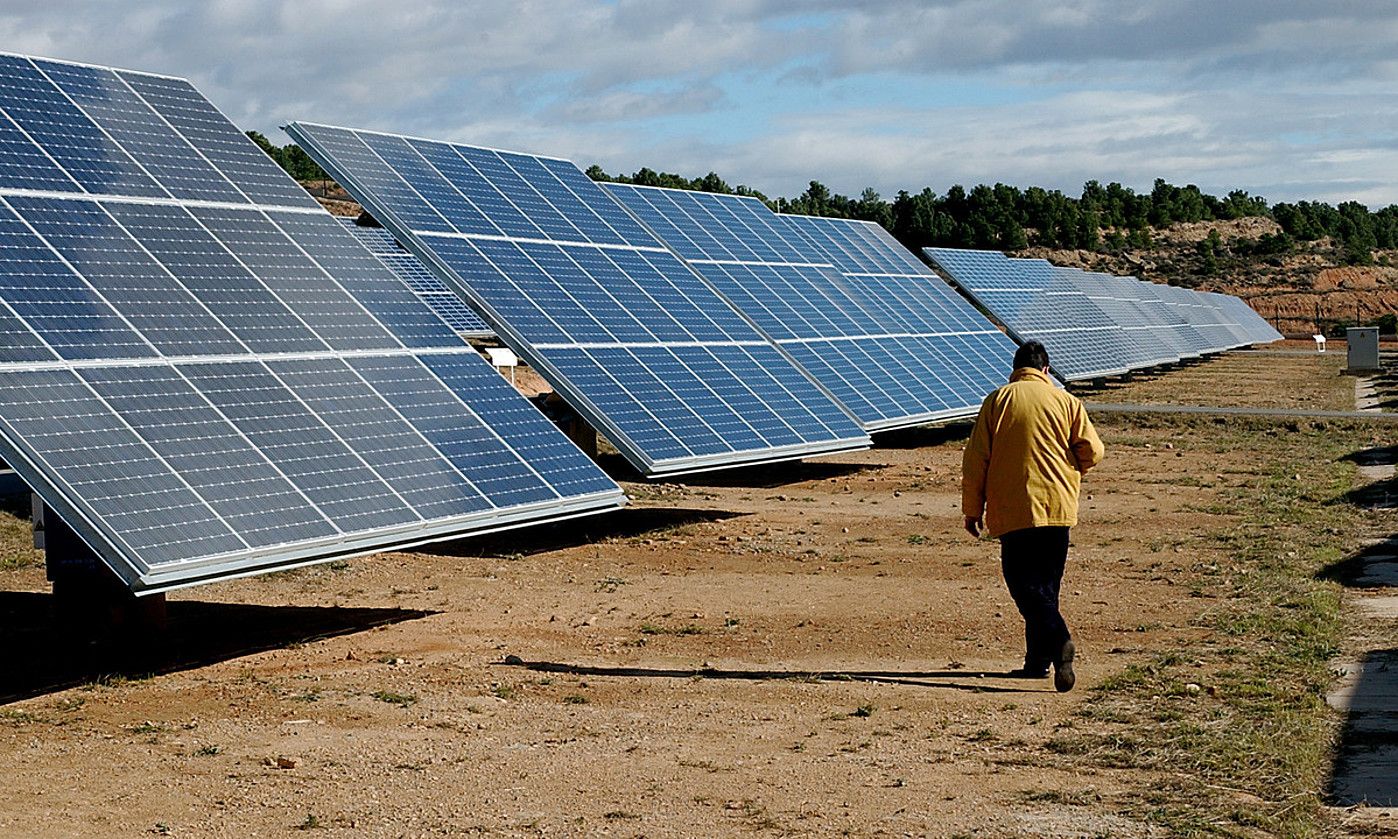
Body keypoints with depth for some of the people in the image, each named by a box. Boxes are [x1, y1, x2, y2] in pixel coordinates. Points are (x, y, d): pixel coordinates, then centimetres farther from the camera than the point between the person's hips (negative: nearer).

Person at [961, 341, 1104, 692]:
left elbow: (975, 459, -1)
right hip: (1058, 506, 2)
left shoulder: (997, 401, 1)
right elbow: (1093, 451, 1)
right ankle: (1038, 660, 14)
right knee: (1045, 583, 12)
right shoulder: (1065, 400, 4)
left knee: (1022, 581, -2)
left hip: (1012, 509, -2)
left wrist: (972, 508, 6)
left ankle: (1059, 640, -24)